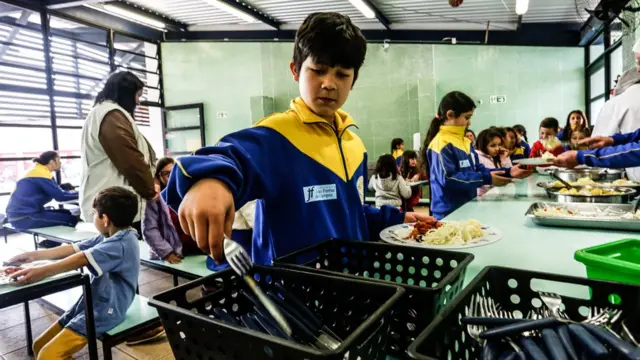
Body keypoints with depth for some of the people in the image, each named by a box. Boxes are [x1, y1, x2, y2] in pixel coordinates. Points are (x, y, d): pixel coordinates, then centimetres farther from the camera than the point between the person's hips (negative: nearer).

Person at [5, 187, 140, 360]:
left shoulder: (122, 244, -24)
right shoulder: (110, 237, 8)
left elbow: (82, 259, -32)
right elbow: (73, 248, 12)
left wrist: (41, 272, -33)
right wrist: (34, 255, 11)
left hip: (103, 312, -10)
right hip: (91, 304, 10)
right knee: (40, 346, 15)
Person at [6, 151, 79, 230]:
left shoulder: (37, 171, 16)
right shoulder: (42, 174, -13)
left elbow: (55, 192, 20)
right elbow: (60, 196, -16)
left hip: (21, 214, 10)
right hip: (24, 217, -10)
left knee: (66, 213, 12)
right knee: (71, 219, -15)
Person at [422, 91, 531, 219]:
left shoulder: (465, 141, 12)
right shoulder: (442, 144, -18)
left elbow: (478, 169, 16)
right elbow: (448, 178, -26)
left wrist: (507, 172, 4)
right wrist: (486, 179, -24)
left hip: (468, 207, 9)